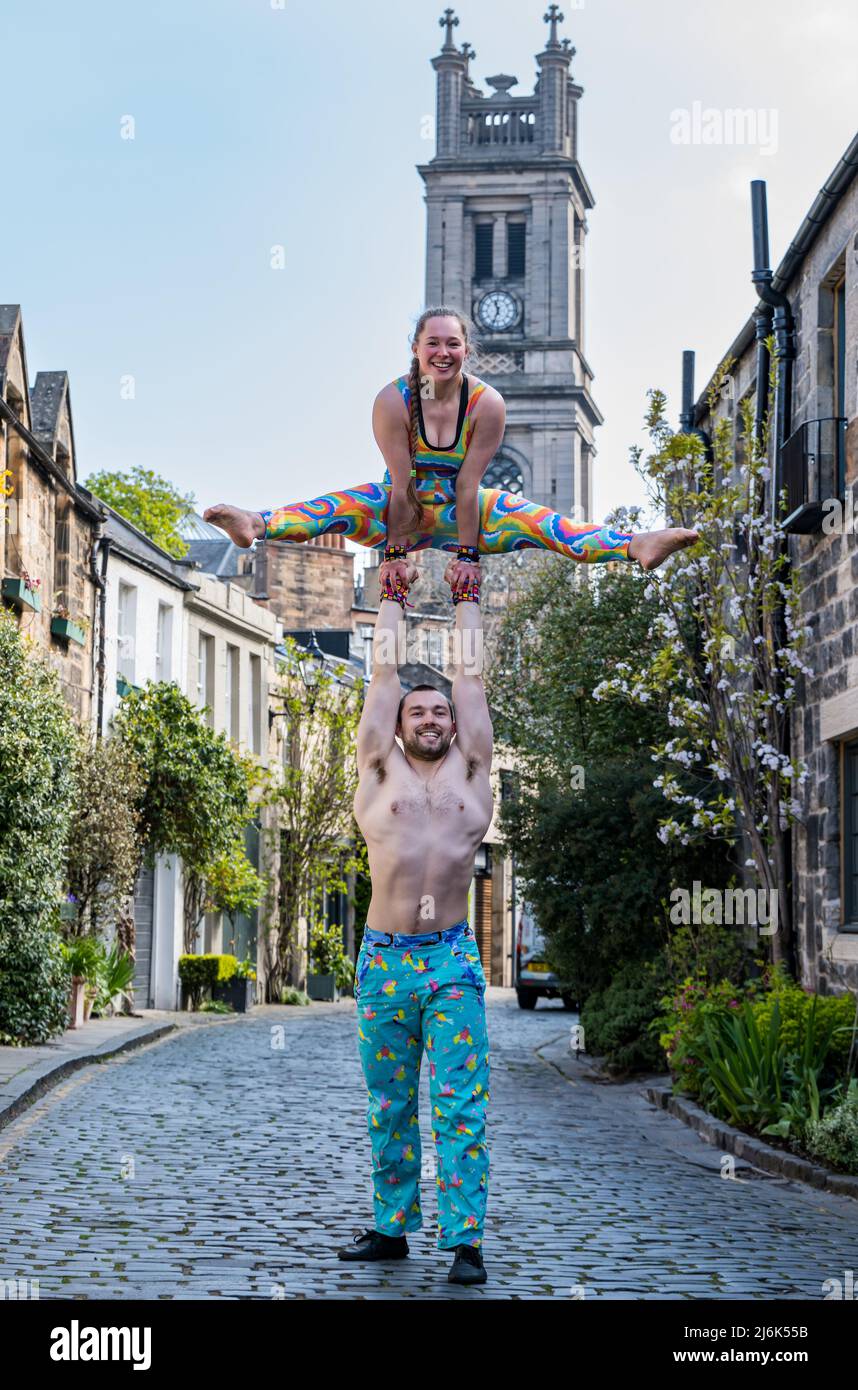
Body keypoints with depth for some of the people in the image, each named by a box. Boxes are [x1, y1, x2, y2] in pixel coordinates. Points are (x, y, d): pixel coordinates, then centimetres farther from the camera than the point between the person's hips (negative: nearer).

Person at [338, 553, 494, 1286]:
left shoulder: (470, 773, 10)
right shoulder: (381, 773, 10)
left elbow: (471, 675, 15)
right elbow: (385, 672, 15)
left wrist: (469, 602, 23)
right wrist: (391, 601, 23)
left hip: (453, 959, -1)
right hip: (384, 959, 1)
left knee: (460, 1104, -5)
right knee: (387, 1106, 8)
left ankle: (465, 1240, -6)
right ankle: (392, 1226, 18)